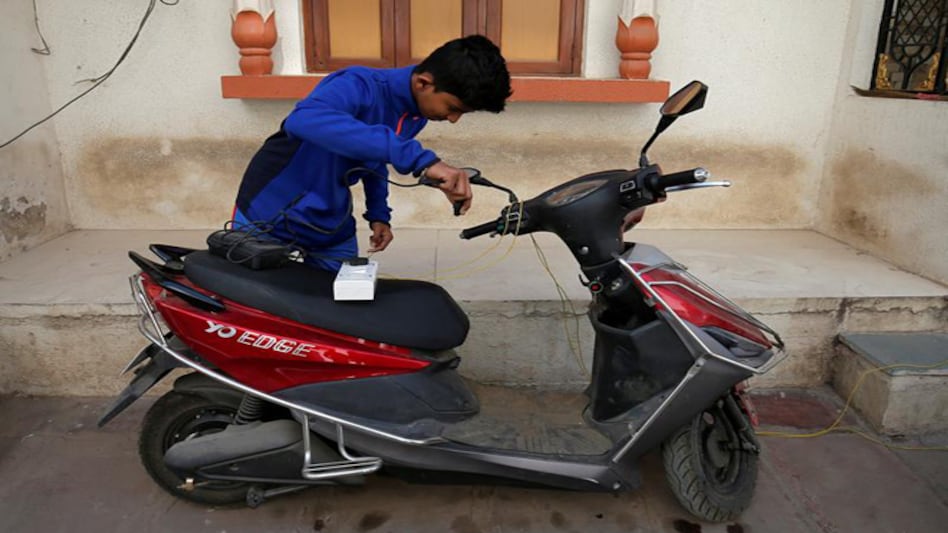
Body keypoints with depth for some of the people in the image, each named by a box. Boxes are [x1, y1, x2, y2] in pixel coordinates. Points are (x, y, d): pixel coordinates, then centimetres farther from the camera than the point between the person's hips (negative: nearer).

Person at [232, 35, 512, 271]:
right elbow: (303, 119, -50)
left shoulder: (417, 113, -4)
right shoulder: (360, 86, -28)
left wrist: (379, 213, 2)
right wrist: (420, 159, -56)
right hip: (267, 220, -5)